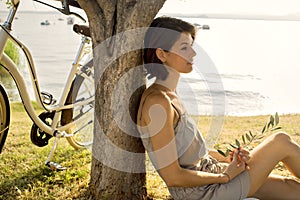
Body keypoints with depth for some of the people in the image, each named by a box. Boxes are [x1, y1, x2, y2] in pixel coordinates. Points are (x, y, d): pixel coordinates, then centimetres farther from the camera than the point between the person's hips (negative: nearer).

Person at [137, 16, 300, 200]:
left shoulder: (169, 95, 7)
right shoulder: (157, 102, -22)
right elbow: (173, 176, -22)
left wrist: (229, 161, -1)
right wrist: (225, 176, -12)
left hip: (206, 175, 9)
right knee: (281, 141, -6)